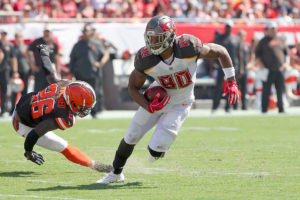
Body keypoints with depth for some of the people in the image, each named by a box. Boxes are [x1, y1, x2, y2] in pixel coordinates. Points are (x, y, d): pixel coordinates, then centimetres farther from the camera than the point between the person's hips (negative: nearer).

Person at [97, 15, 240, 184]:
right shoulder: (145, 58, -25)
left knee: (156, 151, -11)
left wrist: (231, 82, -14)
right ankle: (116, 173, 37)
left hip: (179, 105, -2)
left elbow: (220, 51, -15)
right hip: (157, 99, 2)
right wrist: (149, 107, -25)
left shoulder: (188, 47, -32)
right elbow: (133, 87, -9)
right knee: (132, 136, 10)